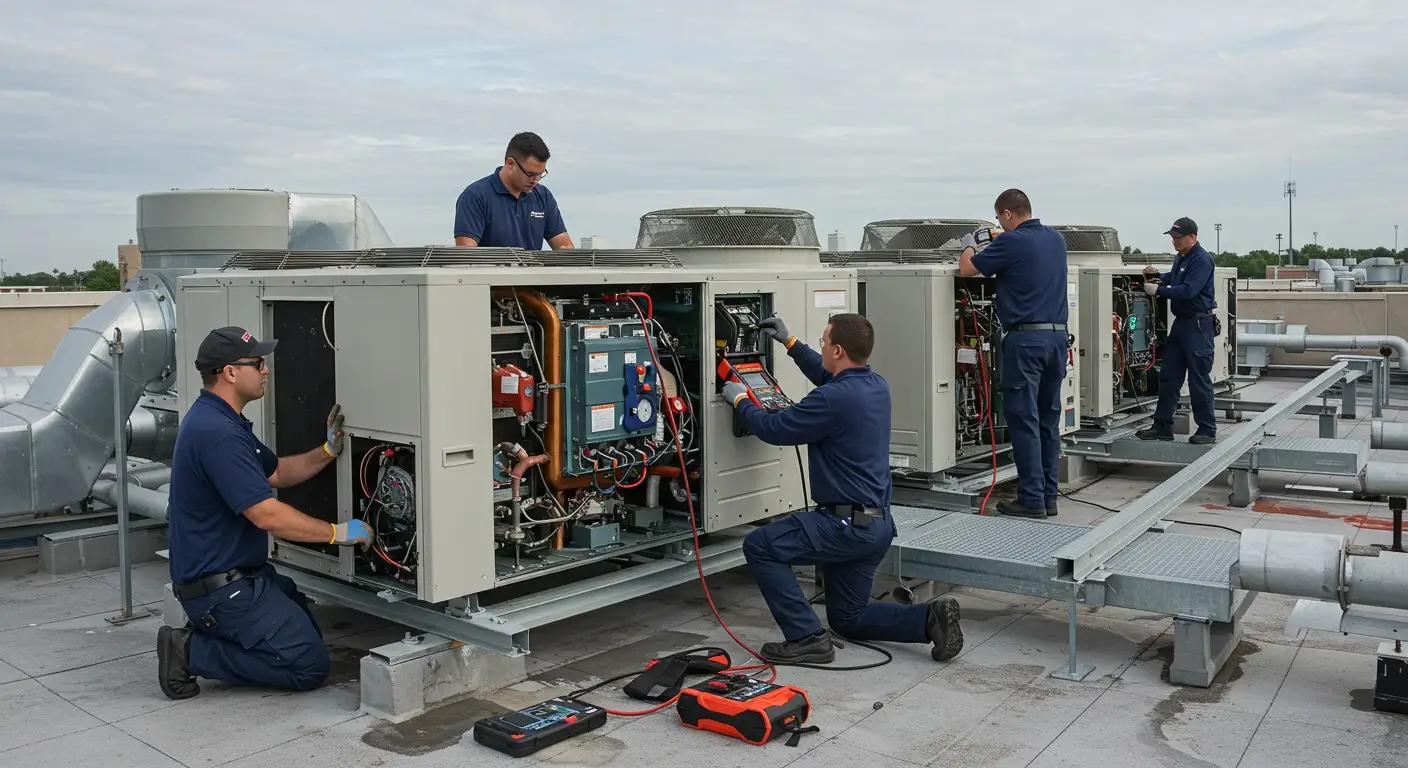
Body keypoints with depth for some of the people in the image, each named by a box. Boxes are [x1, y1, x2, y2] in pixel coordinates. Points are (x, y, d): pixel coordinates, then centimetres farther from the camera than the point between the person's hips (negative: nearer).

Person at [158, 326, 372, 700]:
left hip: (239, 572, 11)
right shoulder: (217, 433, -24)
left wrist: (329, 450, 4)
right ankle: (193, 652, -4)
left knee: (308, 626, 22)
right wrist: (338, 532, -17)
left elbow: (275, 473, 19)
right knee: (309, 666, -9)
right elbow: (266, 515, -27)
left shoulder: (218, 420, 10)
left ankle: (207, 635, 13)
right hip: (221, 586, -11)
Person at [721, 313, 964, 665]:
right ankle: (930, 617, 3)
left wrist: (739, 400, 7)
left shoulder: (834, 399, -21)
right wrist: (789, 342, 29)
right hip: (878, 524, 10)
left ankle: (806, 638, -6)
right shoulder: (876, 385, 7)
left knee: (759, 547, -4)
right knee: (848, 618, 20)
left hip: (846, 524, -10)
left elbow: (774, 429, -11)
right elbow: (826, 376, 29)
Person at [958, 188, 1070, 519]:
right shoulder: (1056, 239, 12)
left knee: (1024, 420, -3)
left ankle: (1032, 499, -2)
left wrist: (969, 246, 19)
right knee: (1049, 419, 11)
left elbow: (967, 269, -1)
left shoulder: (1011, 242, -9)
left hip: (1026, 338, -7)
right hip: (1058, 336, 7)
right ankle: (1049, 495, 15)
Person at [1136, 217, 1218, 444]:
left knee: (1199, 379, -4)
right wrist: (1157, 277, 13)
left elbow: (1187, 290, -25)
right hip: (1181, 322, 9)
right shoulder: (1180, 257, 13)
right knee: (1168, 376, 9)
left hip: (1198, 325, -9)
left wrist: (1158, 290, -22)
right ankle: (1163, 426, 15)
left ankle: (1207, 431, 5)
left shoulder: (1202, 260, -15)